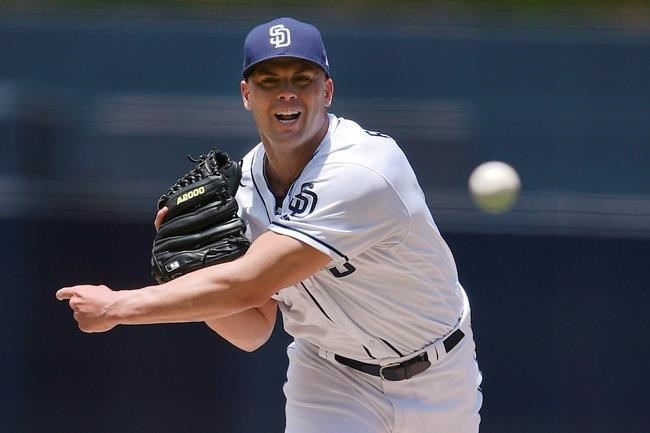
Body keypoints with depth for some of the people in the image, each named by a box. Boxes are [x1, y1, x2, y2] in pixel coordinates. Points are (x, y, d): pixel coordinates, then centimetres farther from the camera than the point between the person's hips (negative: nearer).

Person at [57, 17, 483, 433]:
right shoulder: (244, 184, -7)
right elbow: (253, 331, -2)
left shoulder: (364, 170, -31)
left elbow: (248, 287, -35)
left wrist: (117, 307, -31)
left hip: (436, 383, -3)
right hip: (329, 377, 3)